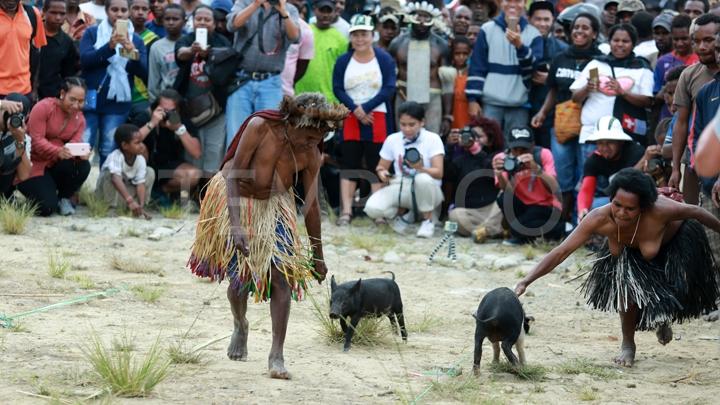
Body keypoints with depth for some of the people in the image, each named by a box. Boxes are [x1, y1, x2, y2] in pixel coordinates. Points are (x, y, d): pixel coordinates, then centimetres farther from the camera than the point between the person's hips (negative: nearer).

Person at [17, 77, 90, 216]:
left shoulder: (79, 118, 2)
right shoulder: (43, 107, -15)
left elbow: (75, 142, -10)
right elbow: (36, 140, -22)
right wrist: (58, 152, -39)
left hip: (58, 166, 5)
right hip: (36, 165, -5)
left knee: (83, 166, -27)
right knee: (47, 208, -24)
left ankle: (63, 198, 2)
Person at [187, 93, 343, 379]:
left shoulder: (311, 154, -14)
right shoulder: (260, 127, -26)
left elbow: (311, 205, -5)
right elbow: (233, 176, -25)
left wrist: (317, 256, 0)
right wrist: (236, 226, -33)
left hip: (274, 207, 3)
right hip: (234, 199, -3)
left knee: (283, 276, -12)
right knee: (241, 275, -6)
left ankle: (277, 356, -9)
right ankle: (240, 326, 28)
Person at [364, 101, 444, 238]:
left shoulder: (433, 139, -6)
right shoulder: (392, 139, 3)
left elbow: (438, 173, -15)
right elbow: (381, 167, 11)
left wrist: (421, 169, -36)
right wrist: (382, 172, -15)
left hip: (425, 191, -2)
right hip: (400, 188, 2)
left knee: (423, 179, -40)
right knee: (372, 209, -28)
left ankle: (427, 220, -14)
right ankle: (403, 213, 5)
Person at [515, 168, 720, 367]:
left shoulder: (659, 211, -45)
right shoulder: (599, 219, -39)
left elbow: (694, 212, -24)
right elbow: (562, 251, -37)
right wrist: (526, 281, -45)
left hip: (676, 240, -1)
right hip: (632, 252, 1)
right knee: (628, 286, -22)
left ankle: (662, 320, 35)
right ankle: (627, 345, 6)